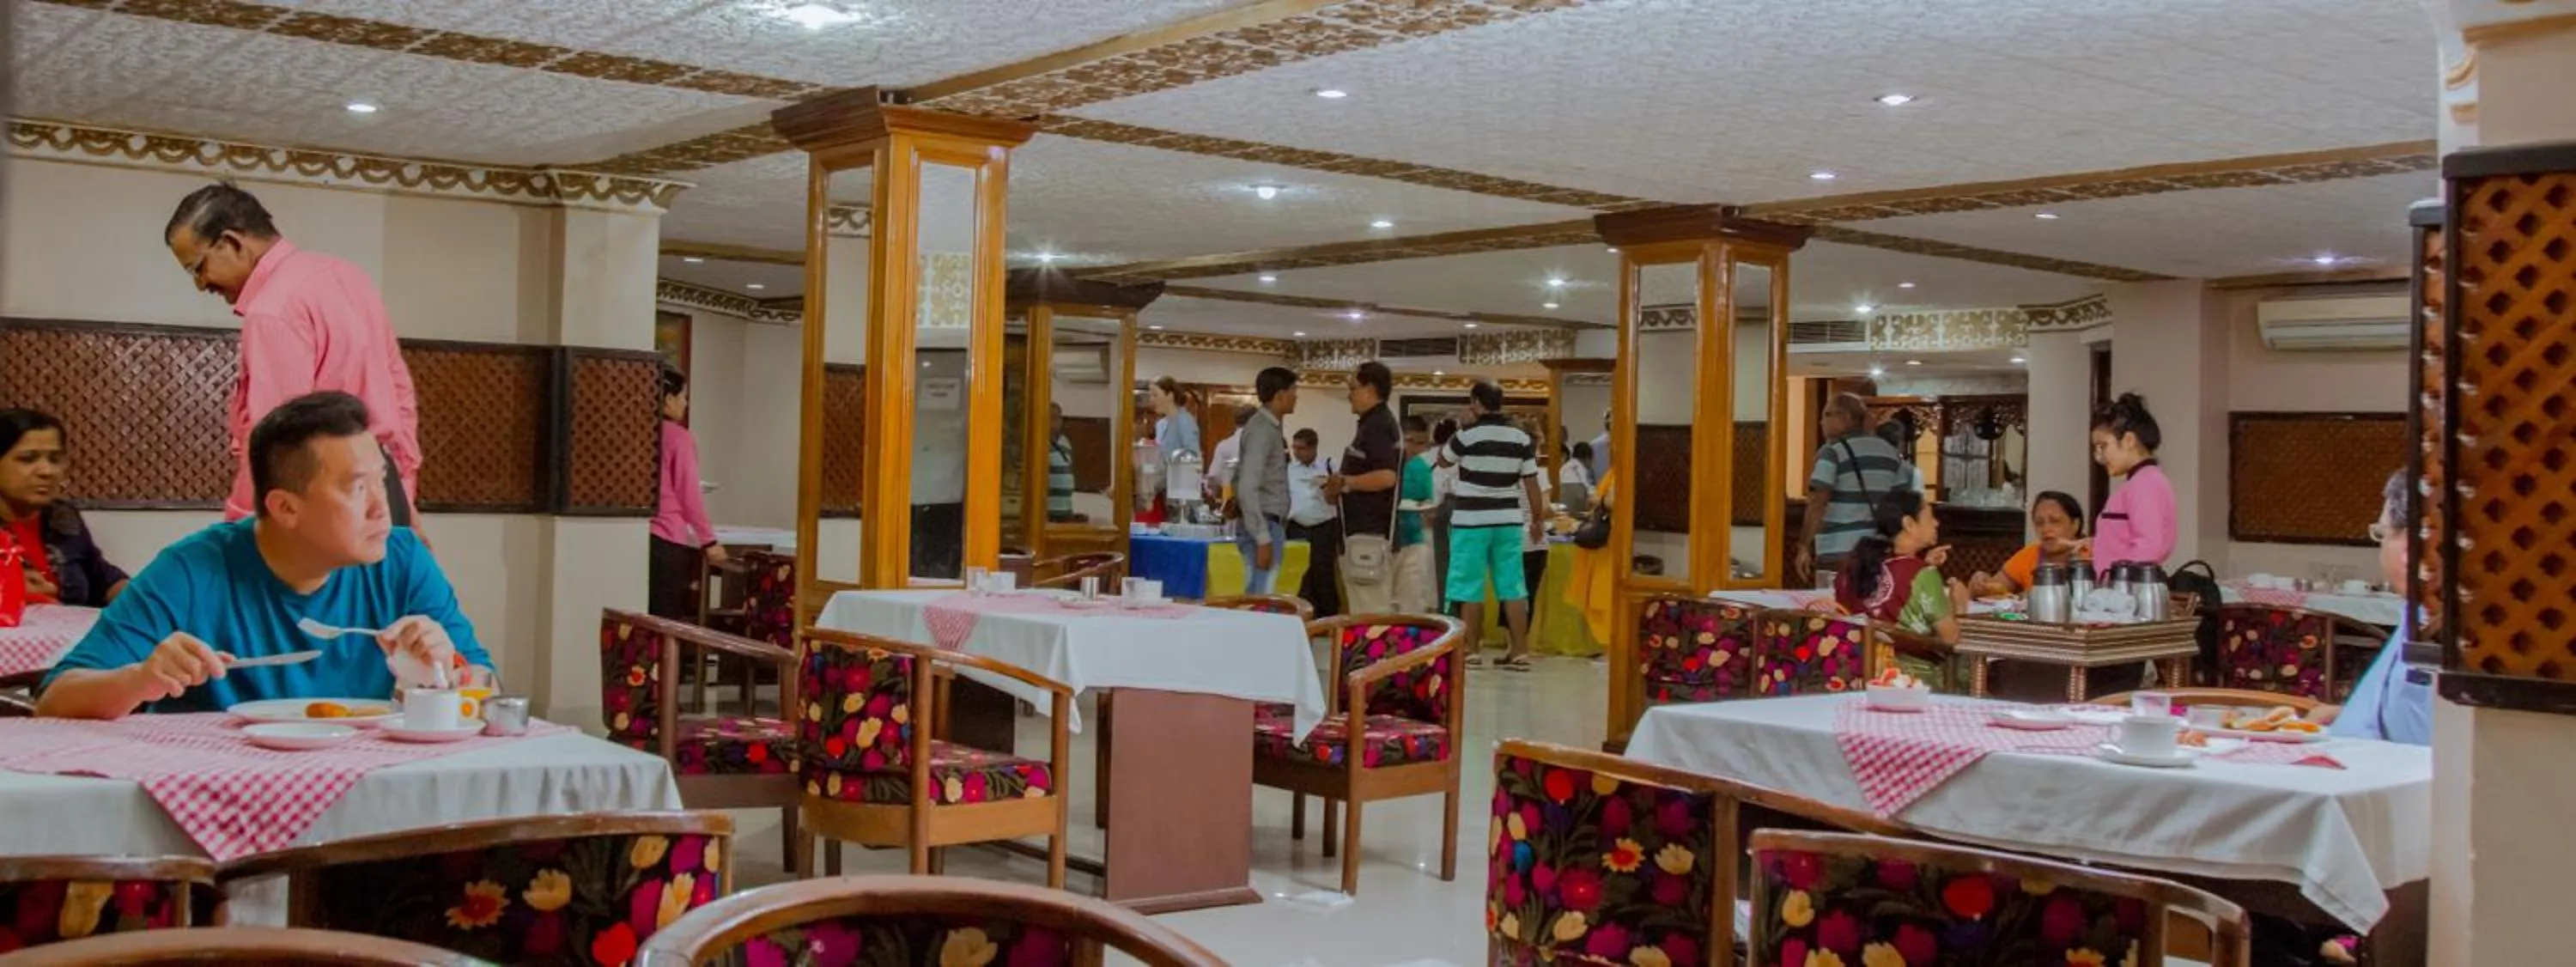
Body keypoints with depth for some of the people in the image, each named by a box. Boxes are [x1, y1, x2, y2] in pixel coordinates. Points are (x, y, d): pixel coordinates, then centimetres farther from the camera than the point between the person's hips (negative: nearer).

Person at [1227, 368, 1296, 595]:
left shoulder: (1269, 427, 15)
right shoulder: (1262, 430, -14)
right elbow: (1247, 489, -22)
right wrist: (1263, 539, -23)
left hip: (1270, 526, 10)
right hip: (1264, 527, -10)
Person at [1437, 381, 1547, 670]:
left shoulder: (1468, 435, -9)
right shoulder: (1522, 438, 2)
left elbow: (1443, 459, 10)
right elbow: (1531, 484, 5)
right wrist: (1537, 522, 14)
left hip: (1472, 520, -4)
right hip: (1509, 521, 4)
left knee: (1470, 588, 3)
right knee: (1513, 586, 5)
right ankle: (1520, 651, 3)